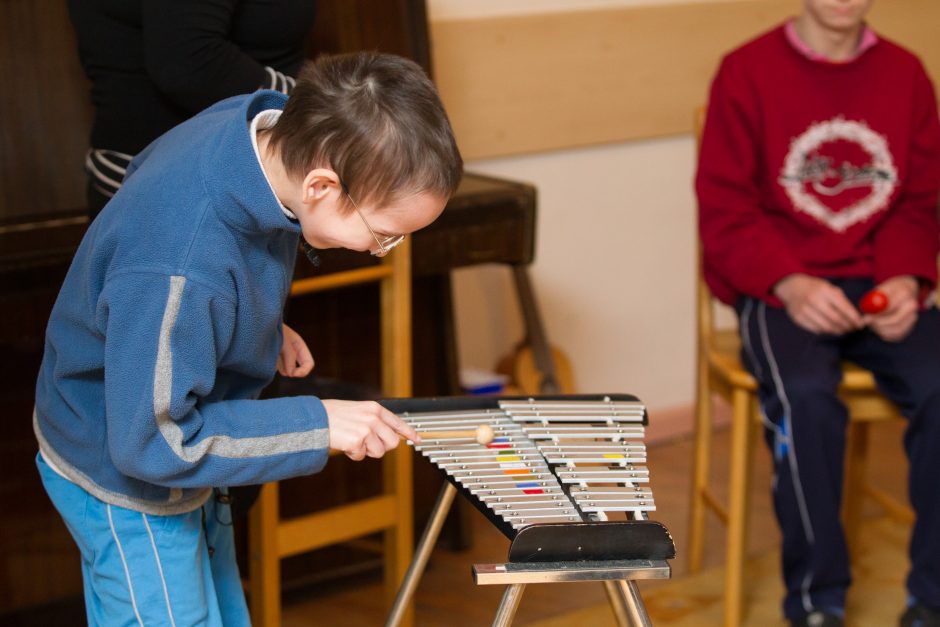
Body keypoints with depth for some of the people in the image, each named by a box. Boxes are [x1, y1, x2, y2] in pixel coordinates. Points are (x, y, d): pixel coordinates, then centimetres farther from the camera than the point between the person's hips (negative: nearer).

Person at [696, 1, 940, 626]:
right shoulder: (748, 72, -2)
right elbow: (724, 209, -5)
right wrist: (791, 284, -20)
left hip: (881, 286, 3)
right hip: (781, 287, -3)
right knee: (806, 395, -33)